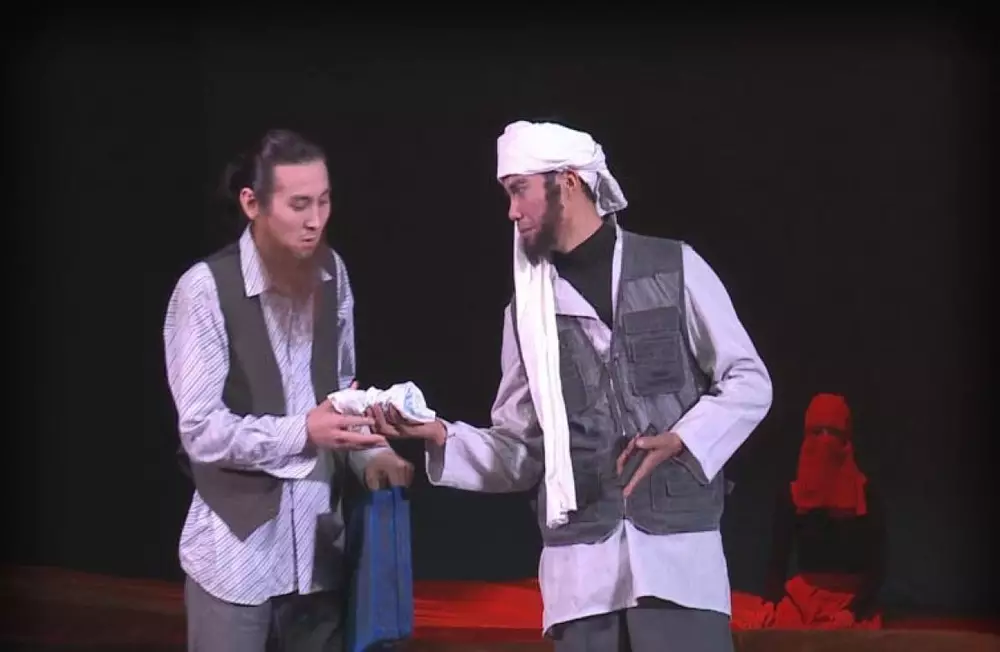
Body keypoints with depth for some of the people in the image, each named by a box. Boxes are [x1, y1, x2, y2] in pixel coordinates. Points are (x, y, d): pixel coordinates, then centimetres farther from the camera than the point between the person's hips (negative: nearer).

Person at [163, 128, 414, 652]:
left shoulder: (330, 273, 4)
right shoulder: (206, 288, -14)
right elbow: (201, 432, -16)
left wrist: (370, 453, -3)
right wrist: (303, 432, -26)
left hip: (317, 547, 5)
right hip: (236, 552, -5)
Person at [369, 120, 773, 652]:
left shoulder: (673, 268, 4)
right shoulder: (527, 310, 12)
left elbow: (748, 381, 4)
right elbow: (520, 452, 11)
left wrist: (679, 439, -12)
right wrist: (442, 436, -6)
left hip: (678, 547, -2)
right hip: (580, 564, 3)